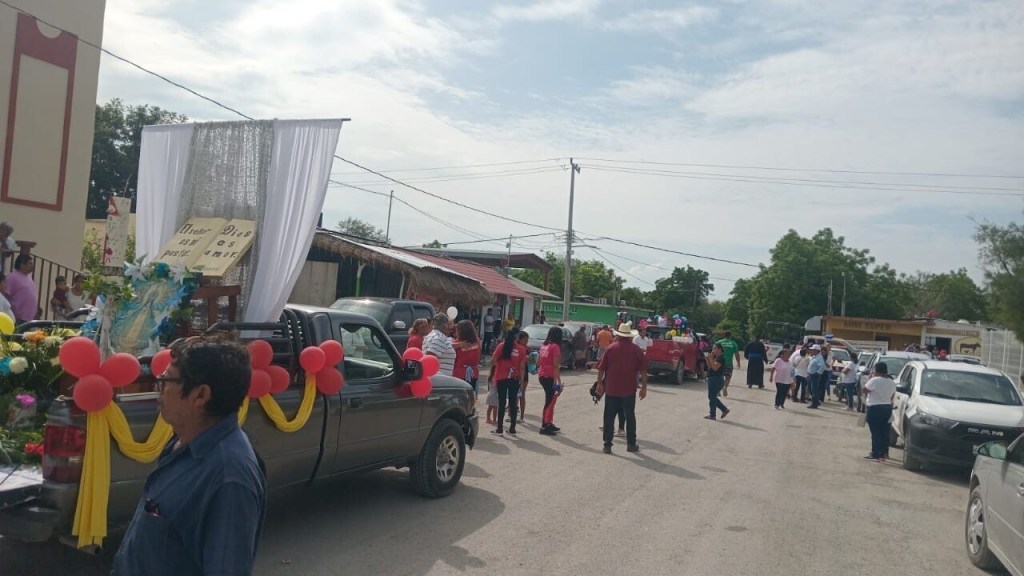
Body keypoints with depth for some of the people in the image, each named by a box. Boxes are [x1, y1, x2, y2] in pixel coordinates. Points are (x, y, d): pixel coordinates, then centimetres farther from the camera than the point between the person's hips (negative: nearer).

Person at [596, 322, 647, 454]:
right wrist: (644, 387, 3)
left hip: (611, 389, 0)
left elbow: (601, 368, -3)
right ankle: (631, 444, 18)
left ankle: (607, 445, 5)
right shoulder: (637, 350, -1)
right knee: (630, 416, 13)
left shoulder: (611, 348, -2)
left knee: (609, 417, 6)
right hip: (629, 390, 0)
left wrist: (600, 383, 4)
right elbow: (643, 370, -3)